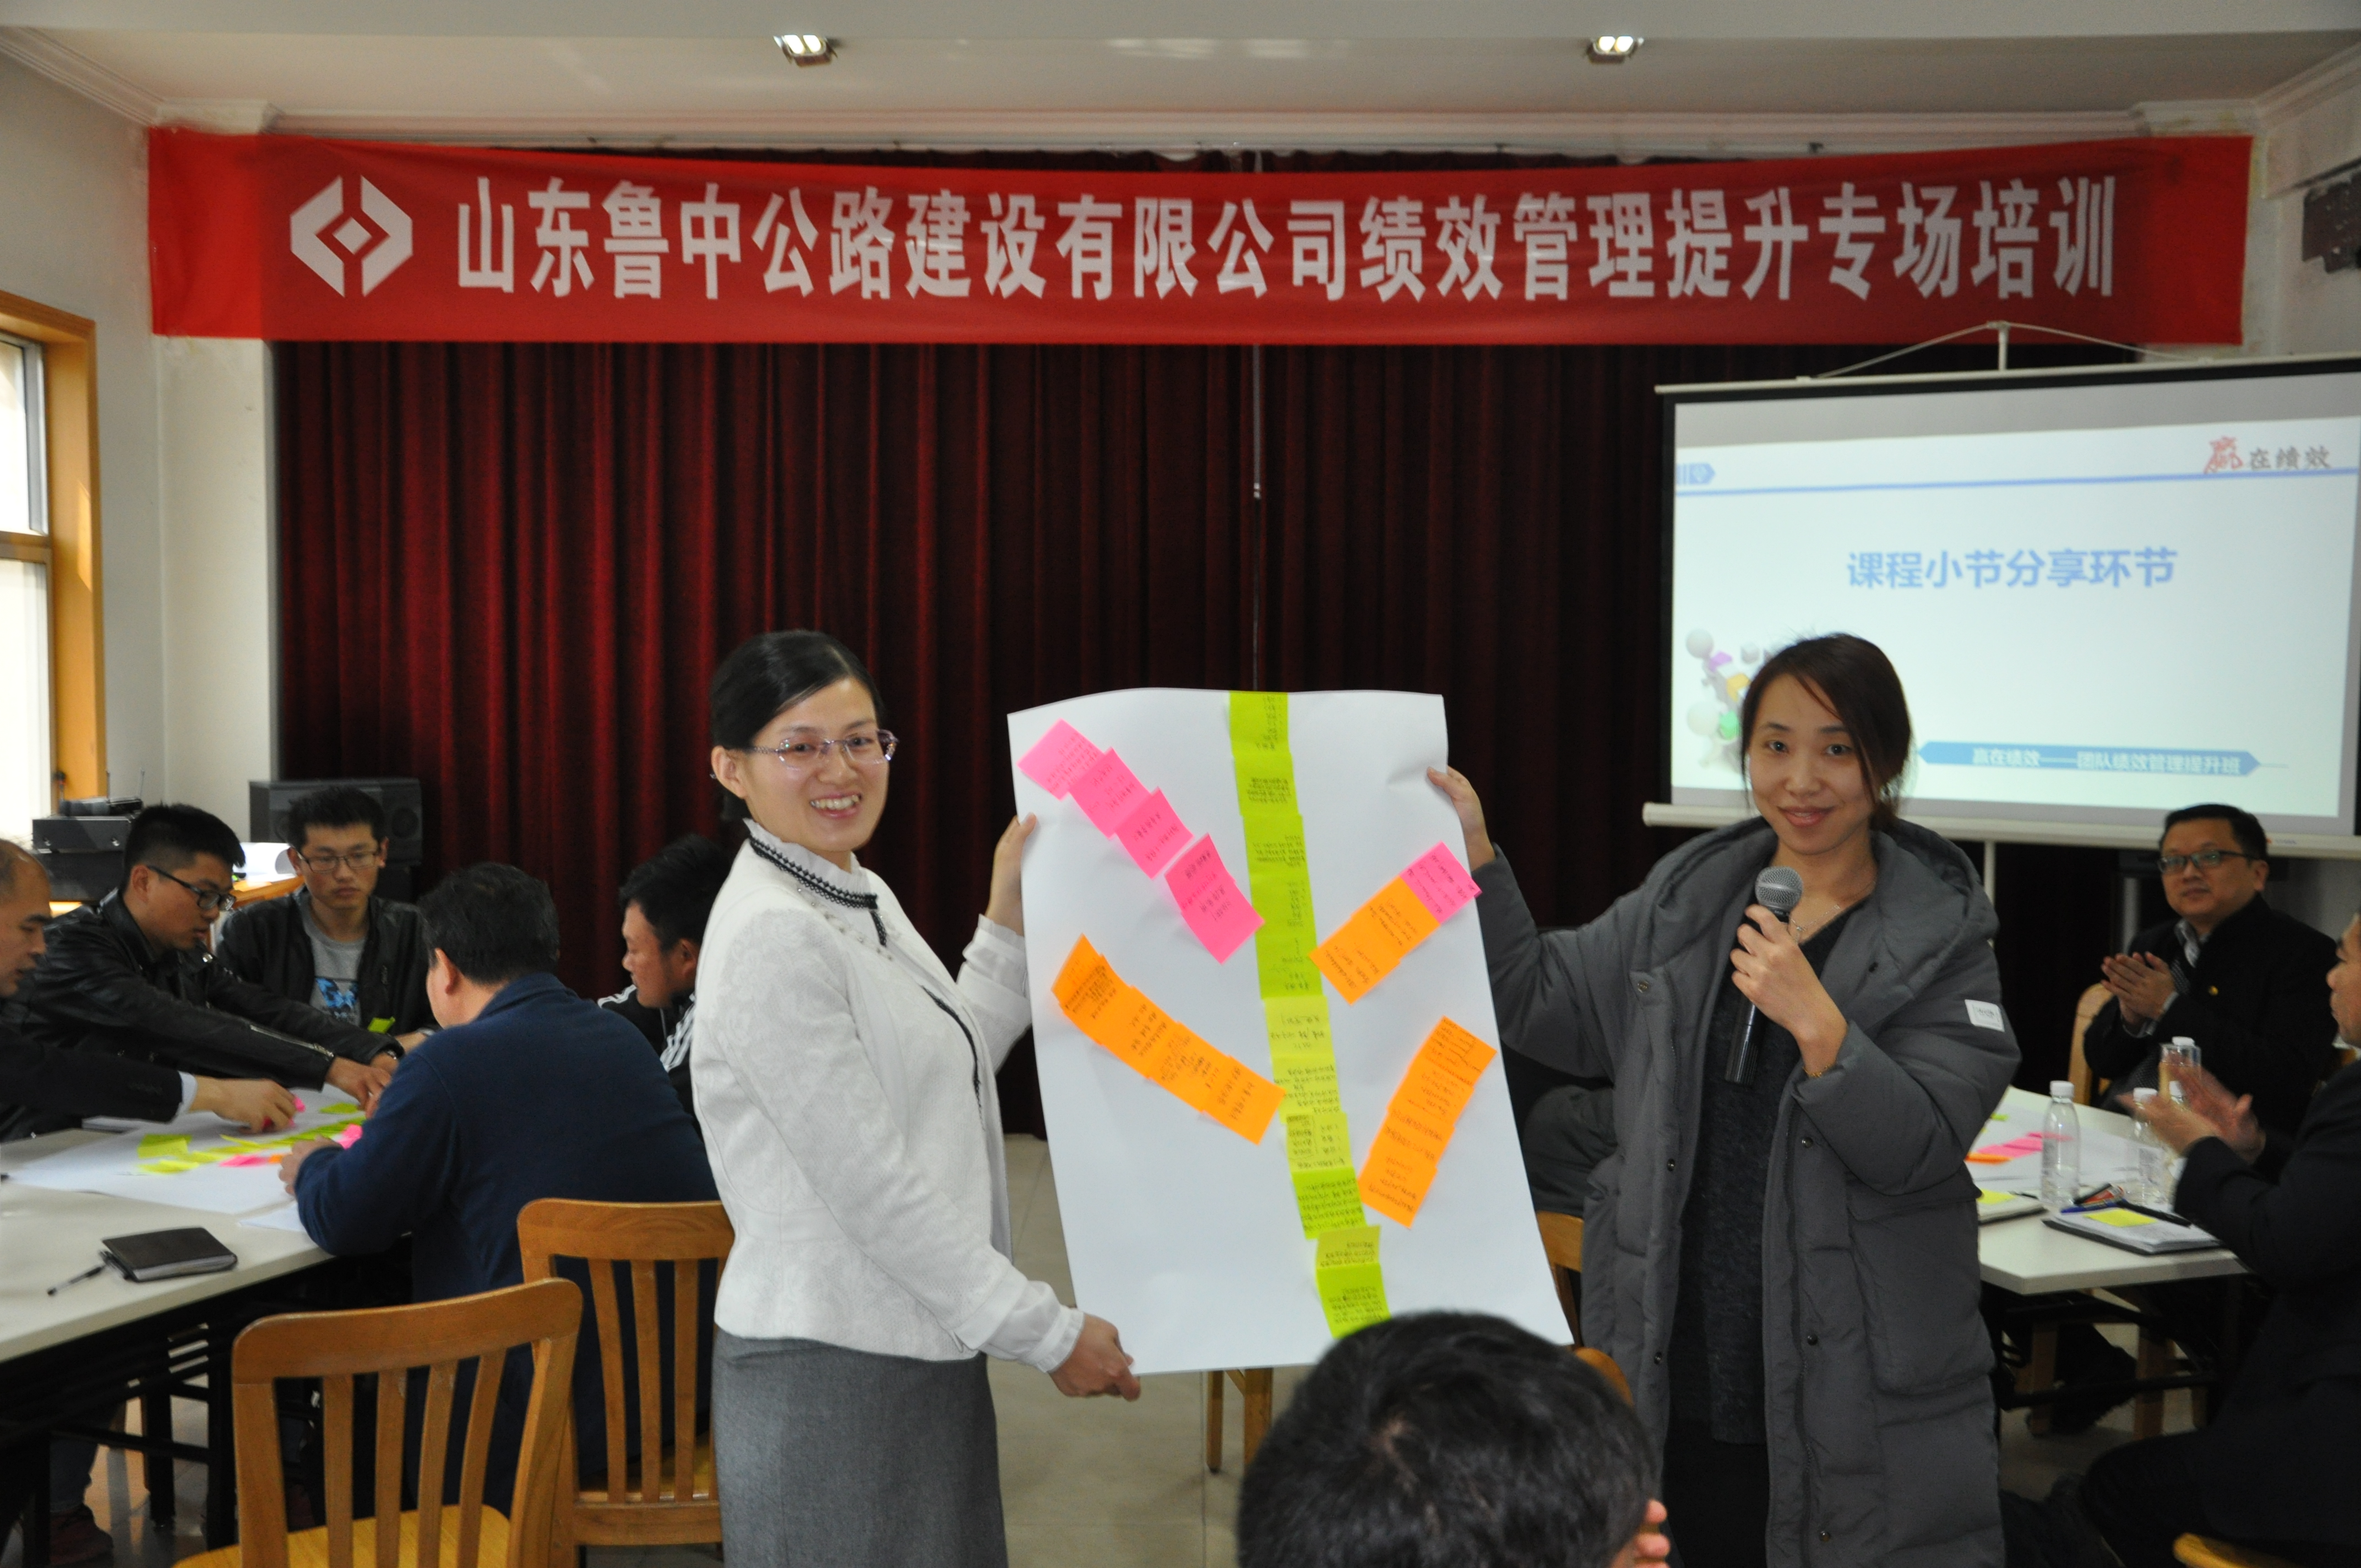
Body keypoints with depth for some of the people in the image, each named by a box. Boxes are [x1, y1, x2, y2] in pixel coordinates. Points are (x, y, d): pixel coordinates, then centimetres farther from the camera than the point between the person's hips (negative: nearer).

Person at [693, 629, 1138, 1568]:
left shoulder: (862, 897, 8)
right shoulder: (770, 935, -20)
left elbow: (950, 1065, 15)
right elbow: (870, 1188, -21)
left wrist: (1010, 925, 8)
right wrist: (1050, 1334, -16)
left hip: (920, 1344, 9)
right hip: (831, 1364, -9)